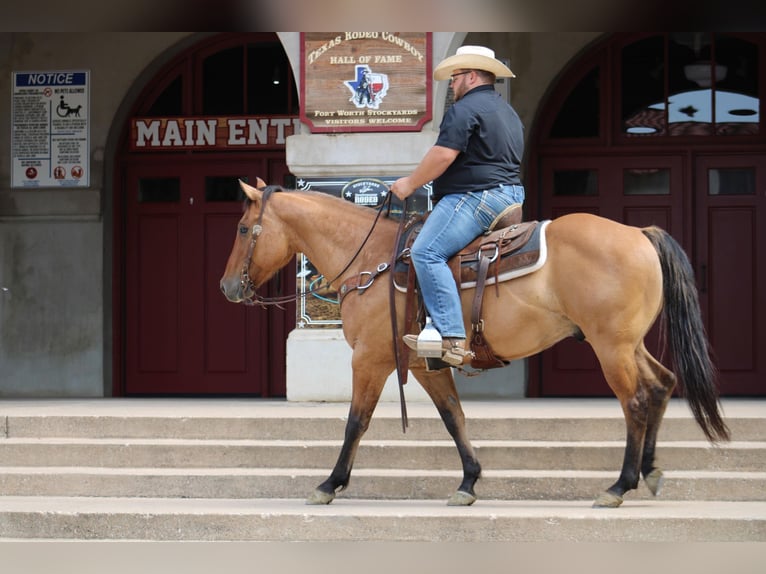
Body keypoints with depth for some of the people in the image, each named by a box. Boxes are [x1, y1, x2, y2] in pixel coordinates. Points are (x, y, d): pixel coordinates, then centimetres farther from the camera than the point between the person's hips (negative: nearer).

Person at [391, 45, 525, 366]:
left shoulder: (466, 108, -7)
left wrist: (410, 184, -6)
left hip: (476, 195, -11)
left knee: (427, 252, -19)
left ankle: (452, 339, -30)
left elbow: (444, 154, -17)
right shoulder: (507, 111, 24)